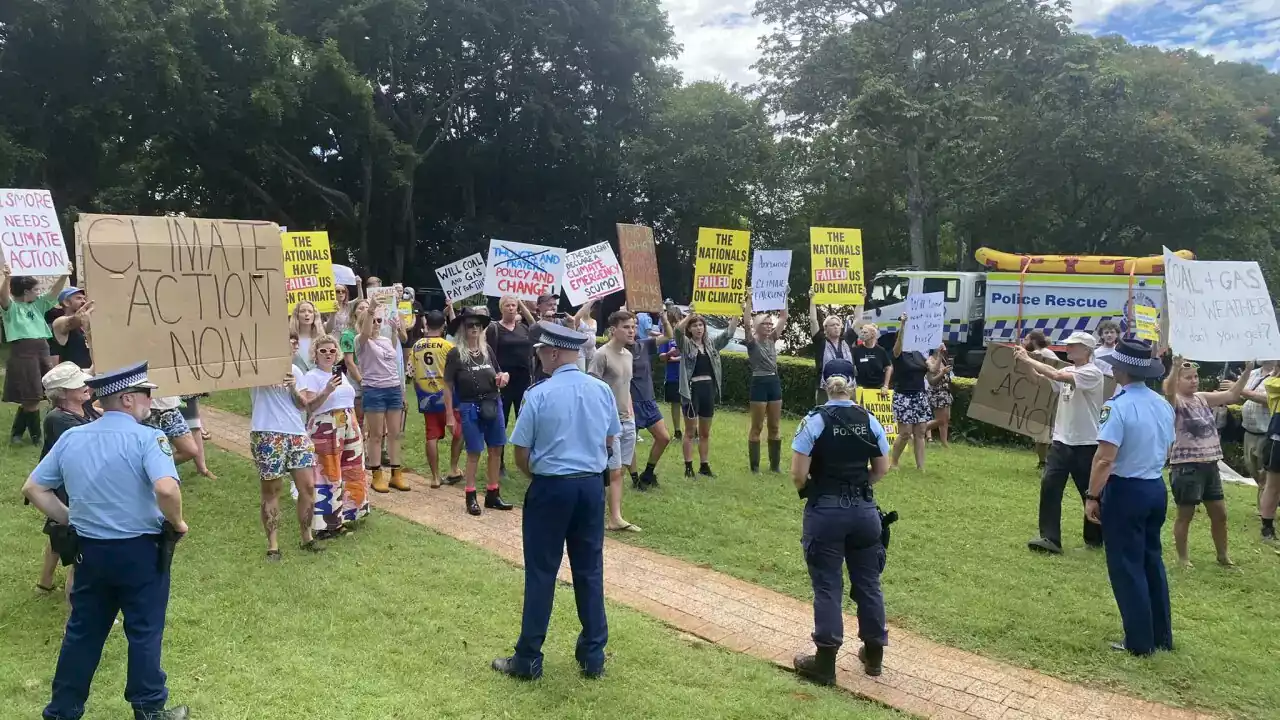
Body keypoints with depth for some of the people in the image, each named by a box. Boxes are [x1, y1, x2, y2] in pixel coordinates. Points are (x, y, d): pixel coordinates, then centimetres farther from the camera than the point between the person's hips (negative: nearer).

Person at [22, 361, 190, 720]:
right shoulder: (147, 438, -17)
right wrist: (177, 523, -14)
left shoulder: (70, 438, 3)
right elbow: (166, 489, -32)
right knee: (144, 632, 9)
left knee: (82, 632, 19)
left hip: (89, 549, 5)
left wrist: (71, 520, 13)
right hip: (141, 550, -5)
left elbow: (33, 489, 8)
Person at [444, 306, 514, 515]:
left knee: (496, 449, 9)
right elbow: (448, 387, -6)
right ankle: (471, 497, 15)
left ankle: (492, 494, 21)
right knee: (474, 452, 2)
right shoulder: (455, 354, -8)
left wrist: (502, 377, -5)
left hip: (493, 404, 5)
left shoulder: (487, 349, 6)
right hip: (470, 408, -5)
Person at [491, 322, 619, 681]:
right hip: (591, 486, 4)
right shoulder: (602, 390, 0)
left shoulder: (539, 394, -14)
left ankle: (528, 660, 15)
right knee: (590, 571, 13)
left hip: (551, 488, -4)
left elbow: (521, 455, -8)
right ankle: (593, 657, 22)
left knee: (541, 573, 5)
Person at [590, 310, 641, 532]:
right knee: (614, 472, -5)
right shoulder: (602, 355, -13)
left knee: (619, 471, 9)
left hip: (627, 421, 8)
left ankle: (615, 517, 12)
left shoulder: (628, 355, 12)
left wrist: (631, 413, 14)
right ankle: (615, 518, 4)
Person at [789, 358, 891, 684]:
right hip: (864, 510, 4)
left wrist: (810, 492, 6)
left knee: (827, 587, 4)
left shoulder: (814, 421, -12)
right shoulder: (870, 421, -1)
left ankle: (825, 663, 10)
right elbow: (881, 469, 6)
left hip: (825, 512, -3)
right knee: (867, 583, 16)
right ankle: (874, 654, 29)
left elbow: (798, 475, -14)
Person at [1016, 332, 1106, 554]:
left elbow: (1056, 375, -26)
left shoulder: (1092, 373, -15)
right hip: (1061, 441, 6)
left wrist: (1028, 359, -22)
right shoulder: (1067, 372, 10)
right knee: (1049, 485, -6)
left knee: (1091, 493, 8)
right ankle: (1050, 538, -4)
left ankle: (1095, 537, 27)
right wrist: (1027, 367, -11)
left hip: (1085, 444, -6)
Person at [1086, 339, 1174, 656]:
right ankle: (1162, 636, 27)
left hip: (1125, 490, -7)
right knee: (1152, 561, 19)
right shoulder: (1163, 405, 4)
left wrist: (1092, 496, -18)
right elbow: (1165, 449, 14)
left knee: (1127, 567, 4)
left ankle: (1140, 641, 11)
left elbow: (1105, 458, -25)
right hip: (1156, 488, 8)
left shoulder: (1118, 406, -20)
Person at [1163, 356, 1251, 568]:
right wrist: (1175, 368, -49)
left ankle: (1222, 555, 31)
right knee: (1185, 515, 5)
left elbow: (1231, 395, 10)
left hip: (1209, 464, 7)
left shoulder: (1203, 398, 10)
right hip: (1186, 467, -7)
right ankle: (1183, 557, 18)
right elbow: (1168, 391, -33)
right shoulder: (1176, 401, -11)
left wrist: (1247, 371, -1)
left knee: (1219, 513, 15)